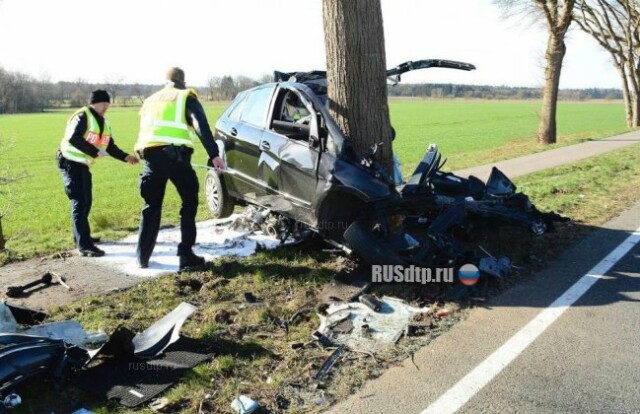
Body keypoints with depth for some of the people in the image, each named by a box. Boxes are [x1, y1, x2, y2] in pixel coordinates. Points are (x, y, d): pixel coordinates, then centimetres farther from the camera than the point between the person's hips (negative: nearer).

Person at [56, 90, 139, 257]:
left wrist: (125, 157, -1)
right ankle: (84, 245, -12)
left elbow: (109, 145, 12)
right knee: (79, 203, -12)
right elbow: (74, 139, -29)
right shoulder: (82, 117, -16)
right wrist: (95, 151, -30)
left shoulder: (104, 122, 12)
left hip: (83, 165, 9)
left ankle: (81, 236, 33)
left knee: (86, 202, 16)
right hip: (70, 163, -9)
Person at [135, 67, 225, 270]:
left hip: (149, 154, 5)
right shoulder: (186, 97, 12)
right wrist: (214, 154, -13)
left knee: (151, 206, 17)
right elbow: (201, 126, -6)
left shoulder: (151, 100, 29)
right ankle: (186, 256, 6)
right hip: (175, 154, -5)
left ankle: (142, 257, 20)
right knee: (189, 202, 9)